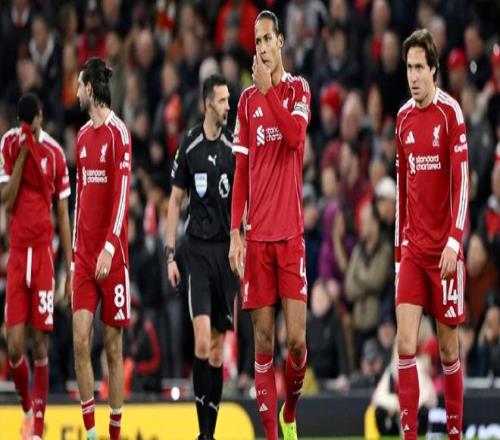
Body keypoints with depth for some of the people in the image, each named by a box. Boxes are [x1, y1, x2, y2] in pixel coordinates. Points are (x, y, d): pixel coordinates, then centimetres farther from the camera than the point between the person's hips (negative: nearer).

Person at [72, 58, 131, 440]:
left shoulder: (118, 133, -7)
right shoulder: (83, 136, 14)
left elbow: (122, 195, -13)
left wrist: (109, 248, -20)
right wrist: (76, 249, 14)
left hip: (112, 256, -6)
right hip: (83, 254, 6)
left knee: (113, 346, 0)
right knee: (81, 339, -3)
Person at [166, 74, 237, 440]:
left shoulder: (235, 147, 2)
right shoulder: (189, 147, 2)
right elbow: (176, 201, 9)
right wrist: (170, 253, 4)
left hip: (228, 249, 1)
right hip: (198, 248, -1)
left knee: (218, 347, 5)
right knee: (202, 341, -13)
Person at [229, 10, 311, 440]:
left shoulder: (298, 89, 4)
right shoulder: (247, 100, 12)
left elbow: (294, 135, -16)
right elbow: (241, 170, 10)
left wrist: (268, 88, -14)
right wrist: (235, 232, 4)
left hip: (290, 233, -2)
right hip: (257, 235, 2)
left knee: (297, 337, -8)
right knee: (263, 340, 0)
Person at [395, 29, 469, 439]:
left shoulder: (450, 112, -8)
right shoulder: (403, 117, 9)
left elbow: (462, 181, -12)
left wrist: (453, 242, -19)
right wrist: (399, 244, 15)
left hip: (444, 250, -4)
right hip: (412, 249, 4)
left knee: (448, 347, 3)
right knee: (405, 343, -5)